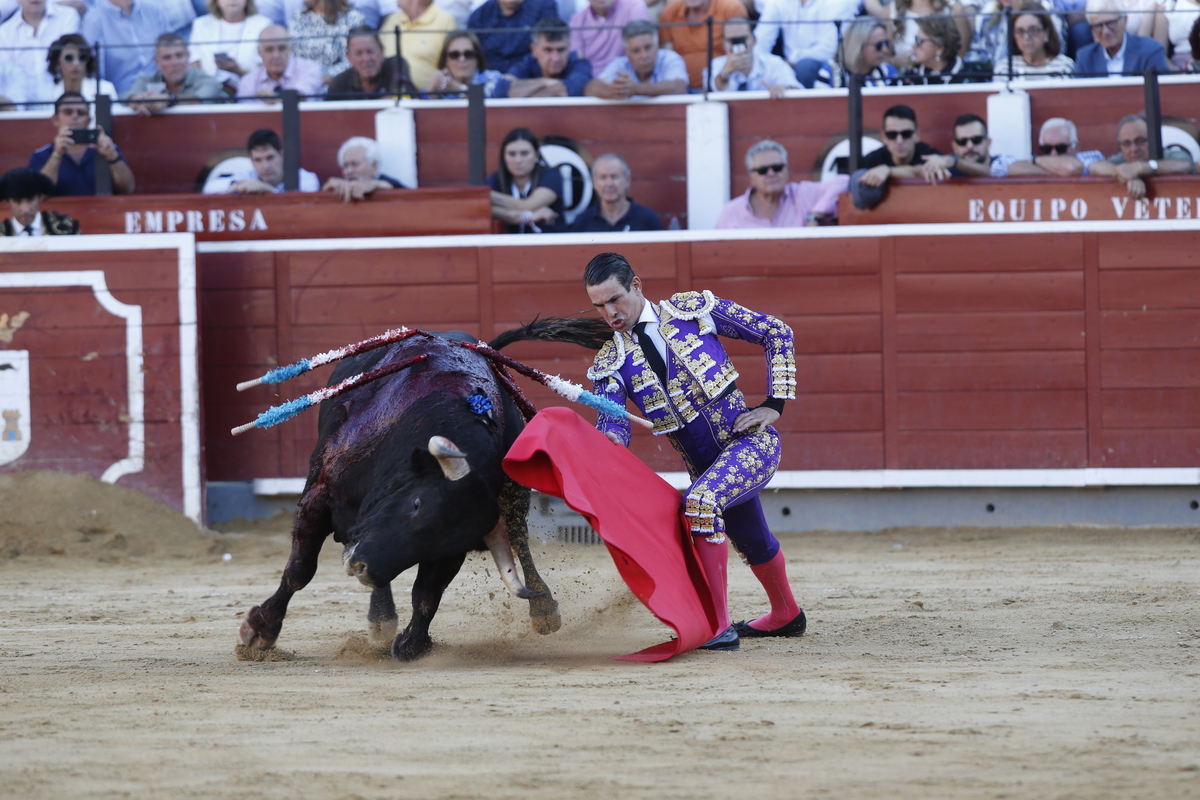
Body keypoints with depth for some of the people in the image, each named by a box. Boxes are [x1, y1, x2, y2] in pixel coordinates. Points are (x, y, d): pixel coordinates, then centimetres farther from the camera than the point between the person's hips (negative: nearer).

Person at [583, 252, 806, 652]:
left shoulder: (695, 309, -5)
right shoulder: (610, 366, 2)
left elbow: (777, 333, 1)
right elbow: (612, 424, -12)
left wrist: (774, 404, -6)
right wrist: (609, 443, -37)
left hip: (753, 440, -6)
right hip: (710, 469, 6)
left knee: (702, 500, -31)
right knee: (754, 544, 24)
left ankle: (719, 626, -27)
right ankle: (786, 616, 55)